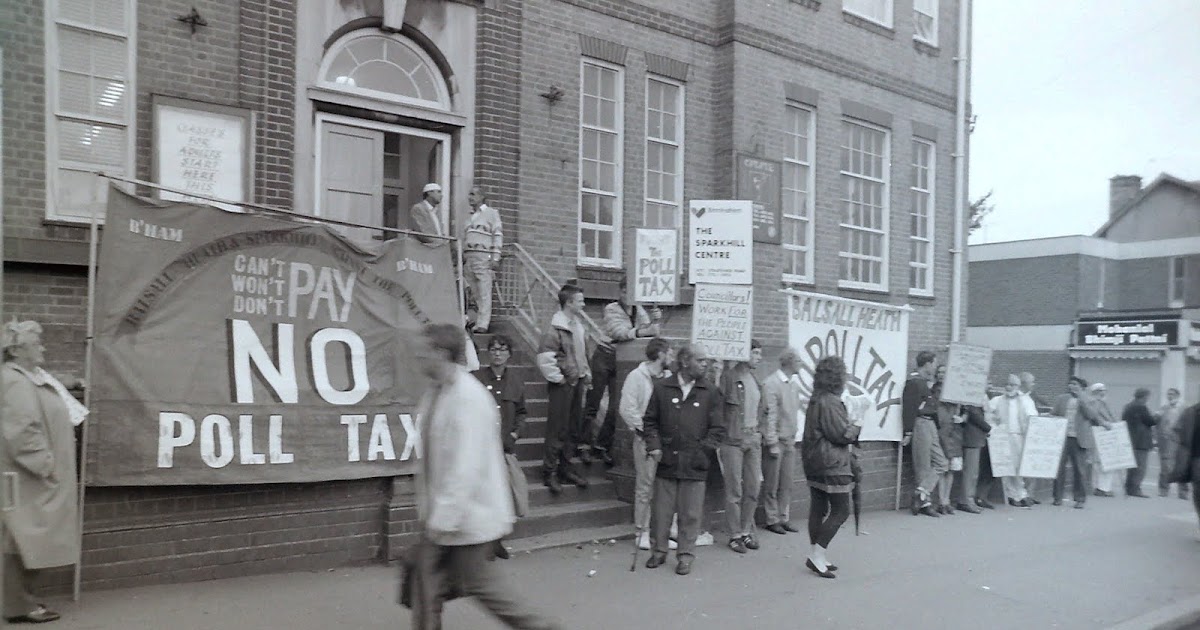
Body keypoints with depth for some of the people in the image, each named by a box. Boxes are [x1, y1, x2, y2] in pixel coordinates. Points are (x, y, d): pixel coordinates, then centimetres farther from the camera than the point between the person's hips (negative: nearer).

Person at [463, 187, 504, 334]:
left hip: (483, 257, -7)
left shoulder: (491, 213, 3)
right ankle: (485, 319, 10)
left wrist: (495, 258, -12)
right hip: (468, 257, 7)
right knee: (474, 293, 3)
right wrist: (462, 258, 15)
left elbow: (498, 235, -3)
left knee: (484, 293, -8)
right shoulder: (470, 216, 22)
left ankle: (482, 324, -9)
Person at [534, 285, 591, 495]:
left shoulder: (578, 326, 11)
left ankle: (565, 468, 25)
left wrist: (587, 374, 15)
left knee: (572, 430, 14)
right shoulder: (556, 329, -17)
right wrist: (558, 378, -15)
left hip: (577, 383, 8)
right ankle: (550, 473, 5)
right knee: (557, 431, -3)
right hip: (562, 385, -8)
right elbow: (544, 358, -22)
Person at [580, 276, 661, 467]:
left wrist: (655, 321, -23)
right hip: (604, 357, -4)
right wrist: (643, 331, -36)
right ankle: (585, 445, 8)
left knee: (616, 406, 4)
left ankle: (602, 445, 17)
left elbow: (650, 332, -3)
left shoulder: (639, 311, 6)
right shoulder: (611, 309, -8)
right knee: (593, 404, -1)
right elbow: (619, 333, -23)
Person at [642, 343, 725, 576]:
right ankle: (658, 550, 25)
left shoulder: (710, 393, 3)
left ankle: (686, 555, 19)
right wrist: (654, 446, -3)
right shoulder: (663, 388, 2)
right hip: (666, 461, 0)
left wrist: (702, 450, -6)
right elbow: (650, 421, 8)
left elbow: (718, 429, 3)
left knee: (690, 514, 5)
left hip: (694, 465, 0)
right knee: (661, 511, 9)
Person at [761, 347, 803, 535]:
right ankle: (772, 520, 12)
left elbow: (795, 410, 14)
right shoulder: (771, 383, -12)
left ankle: (784, 518, 18)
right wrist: (772, 442, -14)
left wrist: (795, 432, 10)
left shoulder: (795, 383, 9)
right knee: (771, 484, 3)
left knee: (787, 484, 9)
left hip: (790, 440, 6)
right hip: (776, 440, -6)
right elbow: (770, 414, -14)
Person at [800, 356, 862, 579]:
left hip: (814, 462, 10)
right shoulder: (830, 402, -19)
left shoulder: (816, 400, 12)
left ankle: (818, 556, 19)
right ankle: (817, 555, -4)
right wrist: (857, 425, 0)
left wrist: (850, 424, 11)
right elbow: (843, 435, -18)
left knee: (818, 508, 13)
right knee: (841, 511, -3)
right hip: (831, 465, -10)